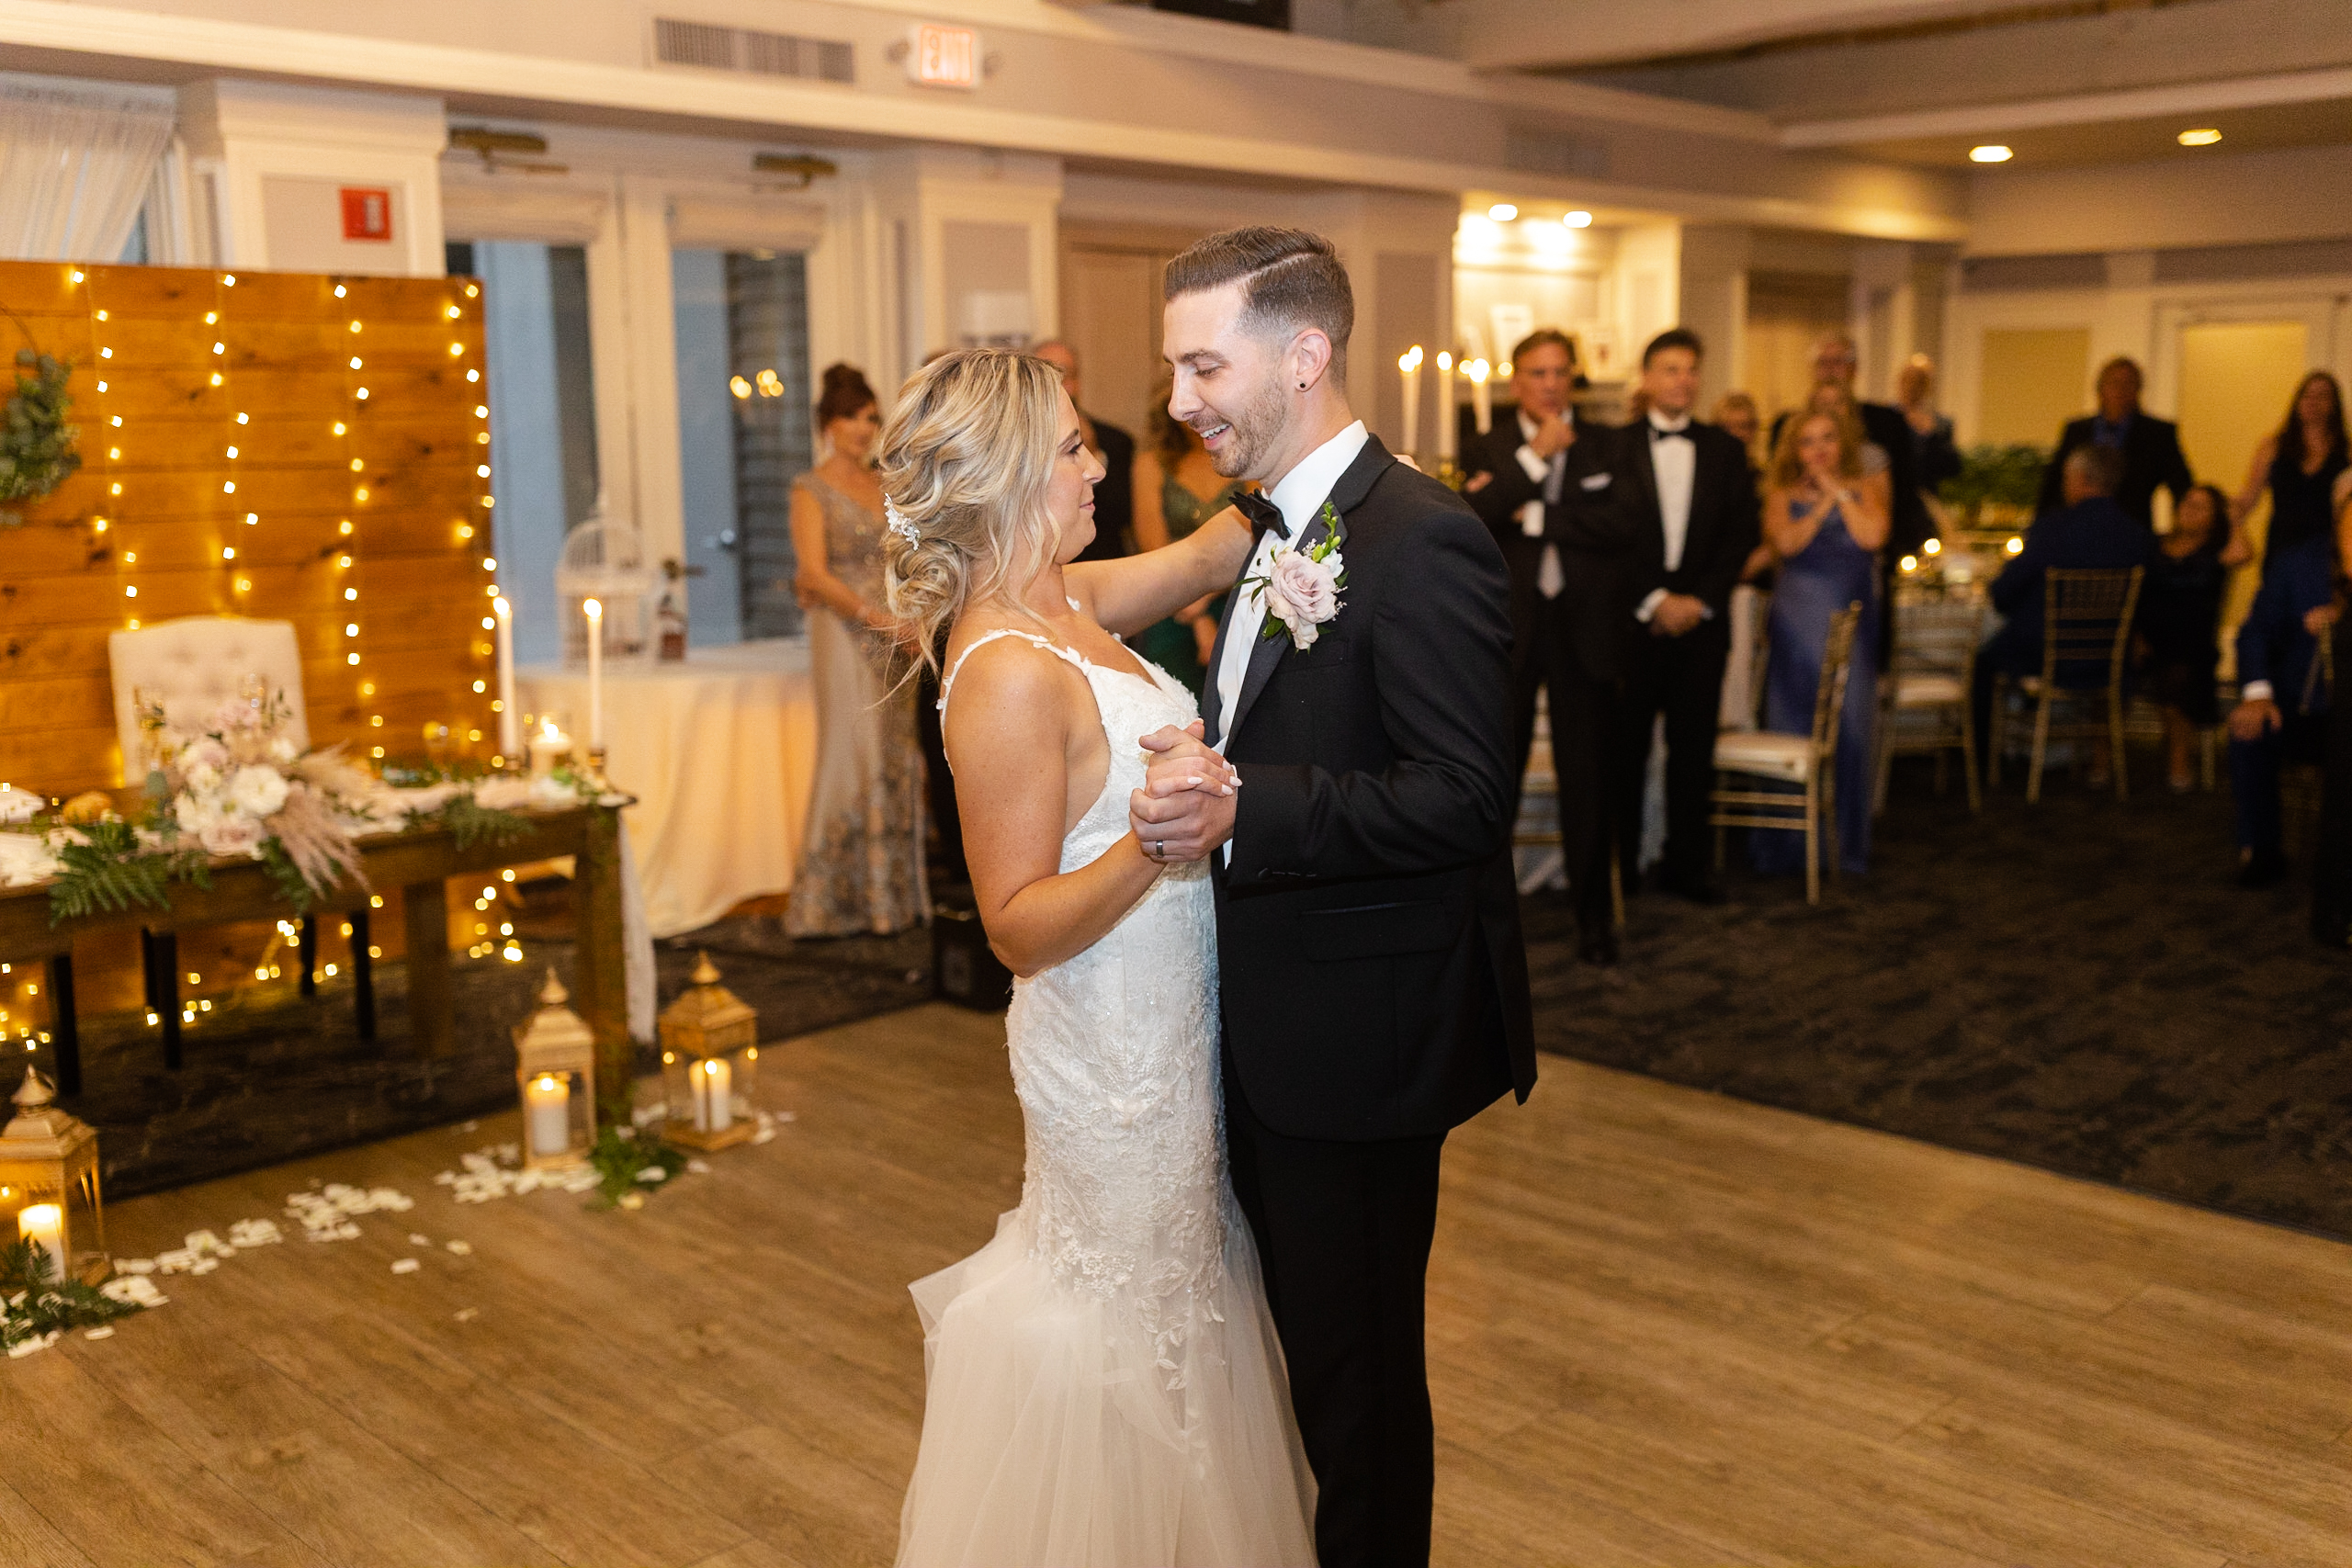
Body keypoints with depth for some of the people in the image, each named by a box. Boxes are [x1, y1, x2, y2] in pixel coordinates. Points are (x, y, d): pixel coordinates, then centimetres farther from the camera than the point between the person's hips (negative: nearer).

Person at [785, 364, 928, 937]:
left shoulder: (883, 484, 15)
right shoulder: (811, 490, -3)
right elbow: (815, 573, -13)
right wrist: (872, 614, -22)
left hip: (893, 636, 6)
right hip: (842, 633, -6)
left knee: (896, 758, 6)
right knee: (850, 756, -5)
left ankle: (894, 890, 14)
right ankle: (839, 899, 3)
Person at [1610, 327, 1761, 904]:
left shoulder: (1726, 451, 11)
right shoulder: (1614, 446, 2)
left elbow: (1741, 536, 6)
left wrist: (1701, 600, -6)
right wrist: (1654, 599, -11)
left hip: (1701, 619, 2)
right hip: (1632, 619, -2)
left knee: (1693, 748, 5)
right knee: (1624, 748, 2)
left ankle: (1688, 863, 14)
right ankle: (1616, 861, 12)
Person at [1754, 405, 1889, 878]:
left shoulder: (1867, 488, 11)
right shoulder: (1783, 494, 9)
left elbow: (1872, 536, -8)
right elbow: (1787, 542, -9)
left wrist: (1837, 491, -1)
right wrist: (1822, 504, -3)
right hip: (1797, 623, -1)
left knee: (1848, 729, 0)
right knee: (1791, 729, 1)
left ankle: (1845, 843, 11)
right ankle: (1786, 846, 9)